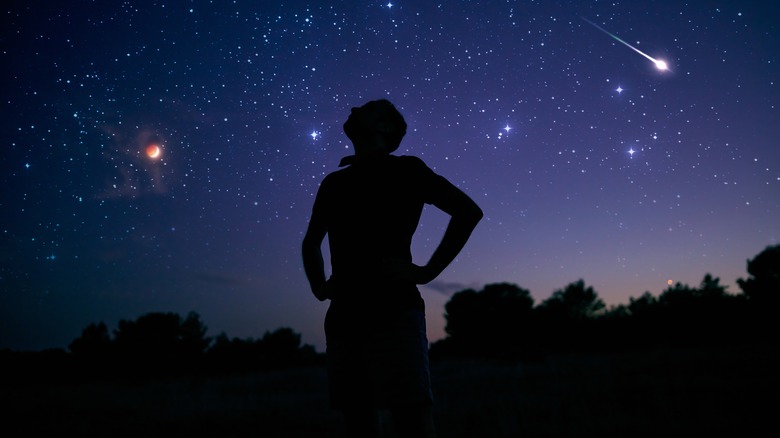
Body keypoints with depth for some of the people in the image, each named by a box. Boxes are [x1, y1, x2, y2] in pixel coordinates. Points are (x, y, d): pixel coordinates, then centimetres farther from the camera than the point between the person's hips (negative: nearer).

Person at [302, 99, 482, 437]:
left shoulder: (404, 169, 7)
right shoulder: (333, 182, 20)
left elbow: (468, 211, -2)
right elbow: (311, 243, 33)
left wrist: (428, 270, -9)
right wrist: (318, 287, 17)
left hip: (392, 312, -5)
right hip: (342, 316, 5)